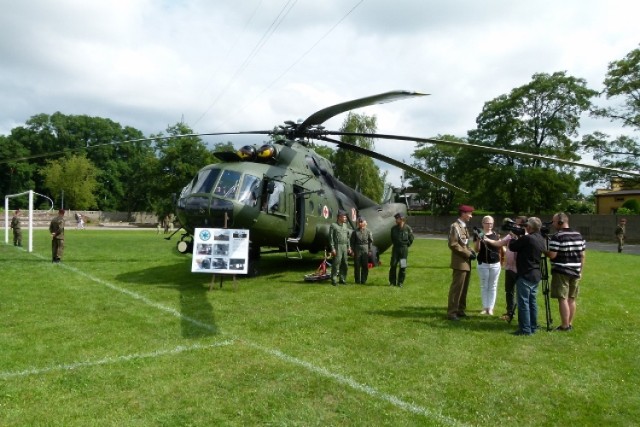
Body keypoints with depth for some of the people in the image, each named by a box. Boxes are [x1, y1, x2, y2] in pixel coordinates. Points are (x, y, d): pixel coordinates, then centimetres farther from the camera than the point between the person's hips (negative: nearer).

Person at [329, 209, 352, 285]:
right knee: (336, 263, -8)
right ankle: (334, 280, -2)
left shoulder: (345, 226, 14)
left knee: (344, 264, 7)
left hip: (345, 247, 6)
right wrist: (332, 248, -14)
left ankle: (342, 279, 17)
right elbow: (331, 238, -7)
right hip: (337, 247, -6)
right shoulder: (333, 225, -4)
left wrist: (349, 247, 12)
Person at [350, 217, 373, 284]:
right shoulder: (355, 232, 4)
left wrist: (369, 251, -3)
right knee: (357, 266, 4)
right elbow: (352, 242, 5)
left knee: (365, 266, 3)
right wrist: (353, 250, -2)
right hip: (357, 250, 0)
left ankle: (363, 280, 12)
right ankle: (357, 280, 13)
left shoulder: (368, 231, 4)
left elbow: (371, 241, 3)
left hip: (365, 250, 0)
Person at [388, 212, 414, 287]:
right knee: (393, 265, 0)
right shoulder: (393, 228, 2)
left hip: (404, 249, -2)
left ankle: (400, 282, 11)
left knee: (403, 266, 1)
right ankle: (392, 282, 9)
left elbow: (411, 239, 4)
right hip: (395, 248, 2)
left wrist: (406, 245, 4)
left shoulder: (407, 228, -7)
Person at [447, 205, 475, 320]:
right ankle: (451, 312, 1)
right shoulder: (455, 226, -11)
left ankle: (460, 310, 23)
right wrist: (467, 254, -17)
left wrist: (470, 251, 4)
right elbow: (453, 244, -18)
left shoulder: (464, 227, 17)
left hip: (466, 263, 9)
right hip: (460, 263, -9)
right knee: (456, 288, -5)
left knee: (464, 288, 14)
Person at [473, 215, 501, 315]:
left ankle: (490, 308, 12)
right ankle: (485, 307, 13)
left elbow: (500, 248, 13)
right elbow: (476, 250, -9)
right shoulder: (478, 234, -3)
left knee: (493, 286, 6)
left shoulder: (496, 235, 7)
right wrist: (478, 240, -25)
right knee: (484, 286, 6)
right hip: (483, 264, -2)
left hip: (495, 264, 3)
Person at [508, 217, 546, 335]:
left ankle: (525, 329, -1)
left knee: (523, 302, -3)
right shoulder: (542, 240, 8)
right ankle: (533, 327, 23)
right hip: (536, 274, 9)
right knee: (532, 301, 16)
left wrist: (515, 237, 10)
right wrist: (520, 237, 14)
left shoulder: (527, 238, -19)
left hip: (525, 275, -9)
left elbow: (512, 247, -9)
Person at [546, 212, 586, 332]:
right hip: (575, 272, 7)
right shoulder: (579, 235, 9)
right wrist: (580, 270, 17)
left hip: (561, 272, -7)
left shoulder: (557, 236, -14)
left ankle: (565, 326, 1)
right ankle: (570, 324, 21)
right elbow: (582, 255, 11)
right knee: (571, 299, 13)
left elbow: (552, 255, -17)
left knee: (563, 299, -2)